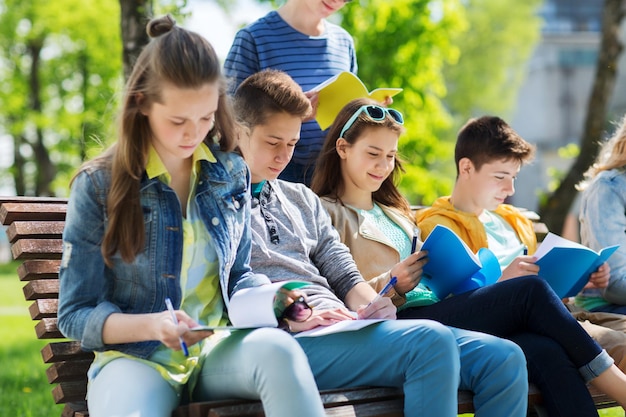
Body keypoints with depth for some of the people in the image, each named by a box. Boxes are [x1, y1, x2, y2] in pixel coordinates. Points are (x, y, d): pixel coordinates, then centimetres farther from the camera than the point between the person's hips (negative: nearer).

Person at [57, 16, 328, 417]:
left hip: (217, 350, 4)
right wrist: (151, 325, -19)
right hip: (135, 357, -3)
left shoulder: (232, 176, 8)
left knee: (278, 349, -33)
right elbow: (76, 315, -1)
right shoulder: (98, 186, -2)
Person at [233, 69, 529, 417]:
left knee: (504, 359, -11)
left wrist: (370, 306, 0)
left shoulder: (302, 198, 29)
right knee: (432, 341, -33)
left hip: (346, 325, 7)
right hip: (291, 339, -7)